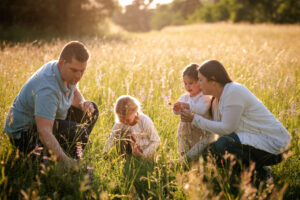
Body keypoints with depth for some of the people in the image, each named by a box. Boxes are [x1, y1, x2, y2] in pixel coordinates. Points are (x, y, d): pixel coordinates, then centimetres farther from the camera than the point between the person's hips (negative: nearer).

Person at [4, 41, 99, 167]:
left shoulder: (68, 73, -6)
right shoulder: (47, 89, -35)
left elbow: (74, 93, 16)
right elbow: (44, 132, -42)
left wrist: (83, 104, -8)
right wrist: (66, 160, -51)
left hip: (46, 120, 10)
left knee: (91, 111, 8)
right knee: (78, 131, -29)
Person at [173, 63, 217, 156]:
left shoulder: (205, 98, -12)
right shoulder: (185, 97, 8)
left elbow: (201, 110, -30)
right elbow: (176, 112, 7)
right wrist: (176, 109, -17)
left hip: (203, 132, -6)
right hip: (186, 131, 6)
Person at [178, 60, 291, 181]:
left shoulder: (234, 91, -20)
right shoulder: (219, 96, 8)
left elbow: (227, 129, -20)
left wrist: (195, 119, -11)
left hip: (273, 143, -10)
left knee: (223, 145, -29)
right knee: (209, 153, 5)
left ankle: (260, 175, -9)